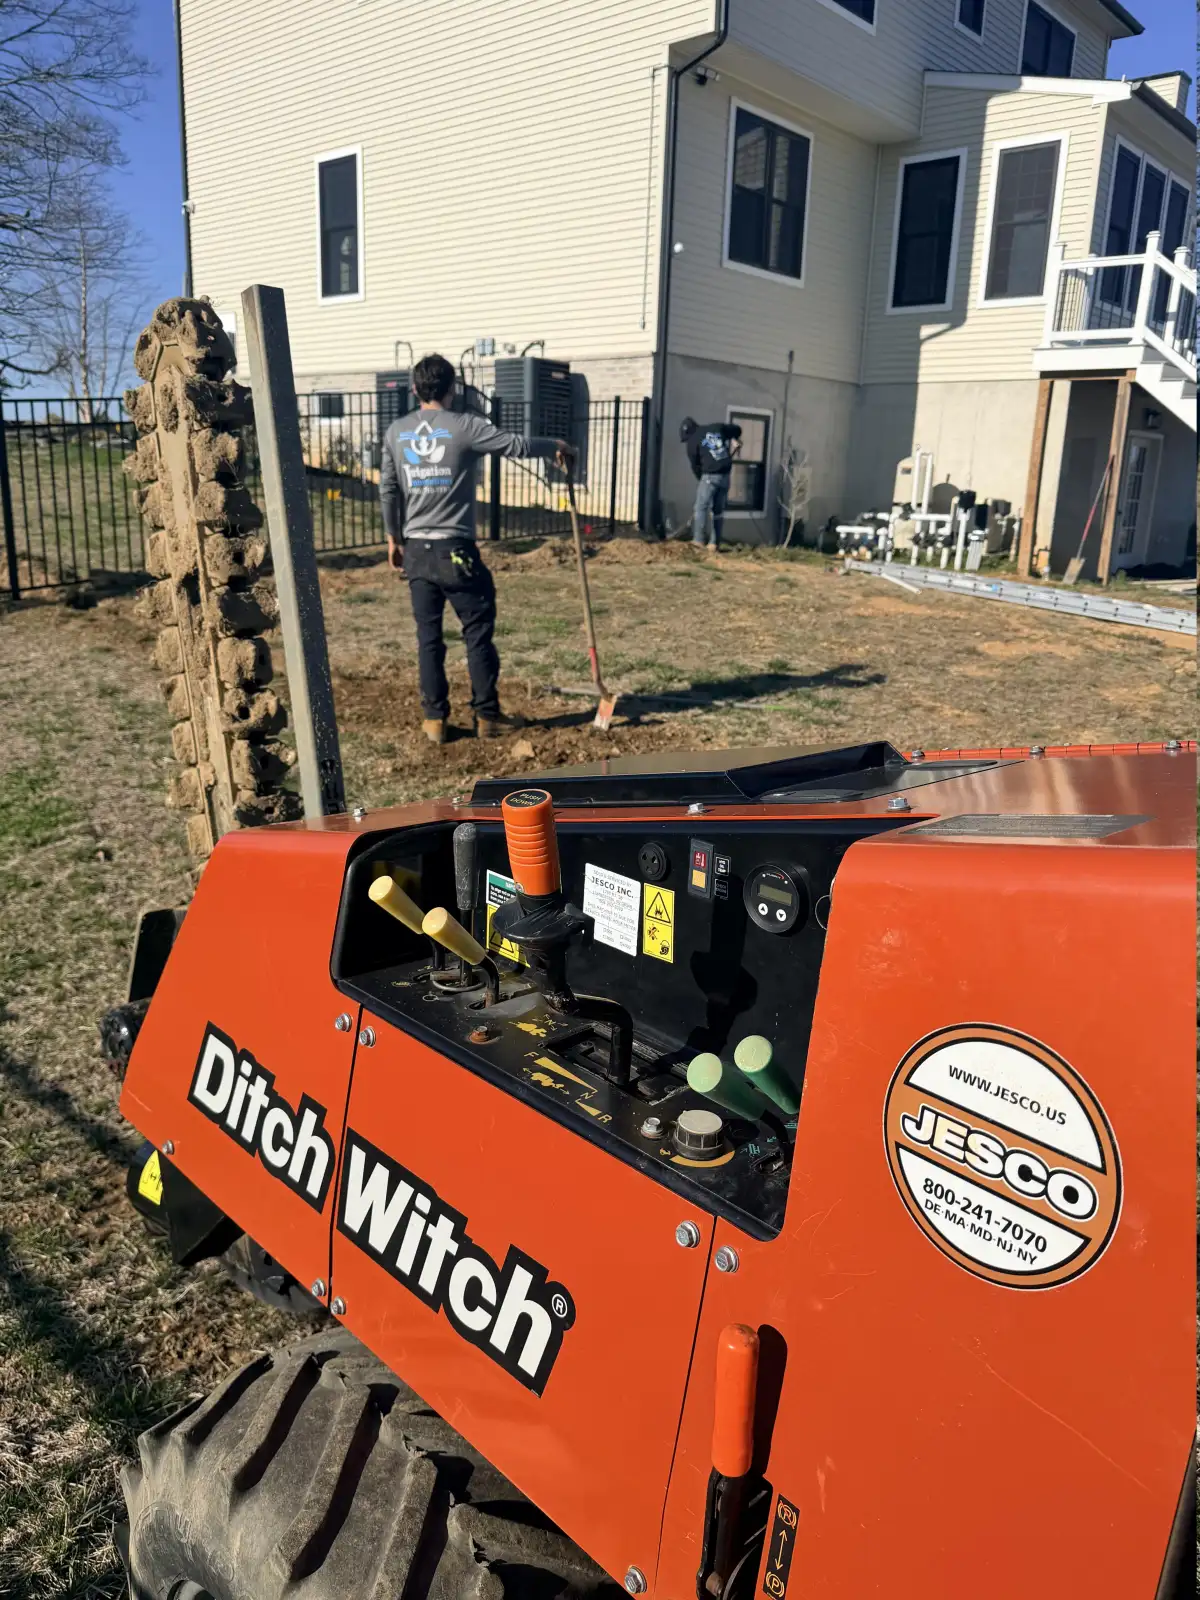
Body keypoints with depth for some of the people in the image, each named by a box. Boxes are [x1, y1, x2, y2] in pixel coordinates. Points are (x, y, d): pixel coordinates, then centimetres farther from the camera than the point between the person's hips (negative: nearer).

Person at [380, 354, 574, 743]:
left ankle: (434, 719, 12)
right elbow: (516, 445, -6)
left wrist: (394, 539, 21)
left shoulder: (396, 432, 7)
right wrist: (555, 447, 12)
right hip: (455, 549, -4)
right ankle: (487, 715, 10)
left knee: (429, 637, 9)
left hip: (416, 550, 5)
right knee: (478, 633, 5)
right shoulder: (464, 426, -7)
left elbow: (388, 491, 10)